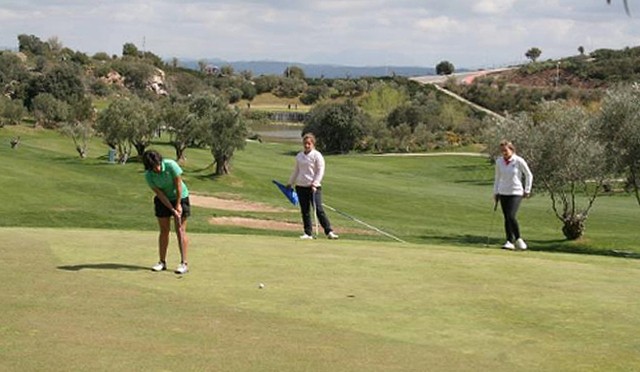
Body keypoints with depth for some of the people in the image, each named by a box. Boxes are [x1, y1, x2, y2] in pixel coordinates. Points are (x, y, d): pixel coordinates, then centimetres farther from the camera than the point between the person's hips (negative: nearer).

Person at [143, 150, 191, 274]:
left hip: (180, 197, -3)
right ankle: (162, 262, 12)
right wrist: (173, 210, -19)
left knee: (180, 230, -6)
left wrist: (178, 205, -14)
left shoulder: (171, 165, -27)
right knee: (164, 230, 3)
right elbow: (160, 194, -16)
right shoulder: (148, 175, -18)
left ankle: (184, 263, -8)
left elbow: (178, 185, -19)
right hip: (163, 200, 3)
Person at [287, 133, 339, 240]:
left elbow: (320, 171, -7)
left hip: (313, 187, -5)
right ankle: (308, 233, 10)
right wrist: (290, 183, 24)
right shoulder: (299, 155, 12)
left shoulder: (317, 155, -5)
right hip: (300, 186, 5)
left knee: (319, 210, -11)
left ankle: (329, 232, -9)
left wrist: (314, 184, -15)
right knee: (305, 211, 5)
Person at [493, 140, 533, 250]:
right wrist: (495, 192, 14)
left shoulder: (519, 161, -9)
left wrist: (527, 190, 1)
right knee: (506, 218, 4)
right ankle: (510, 242, 10)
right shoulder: (499, 161, 4)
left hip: (516, 193, -4)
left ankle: (518, 239, 1)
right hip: (503, 193, 5)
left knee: (511, 216, -17)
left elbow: (529, 175, 2)